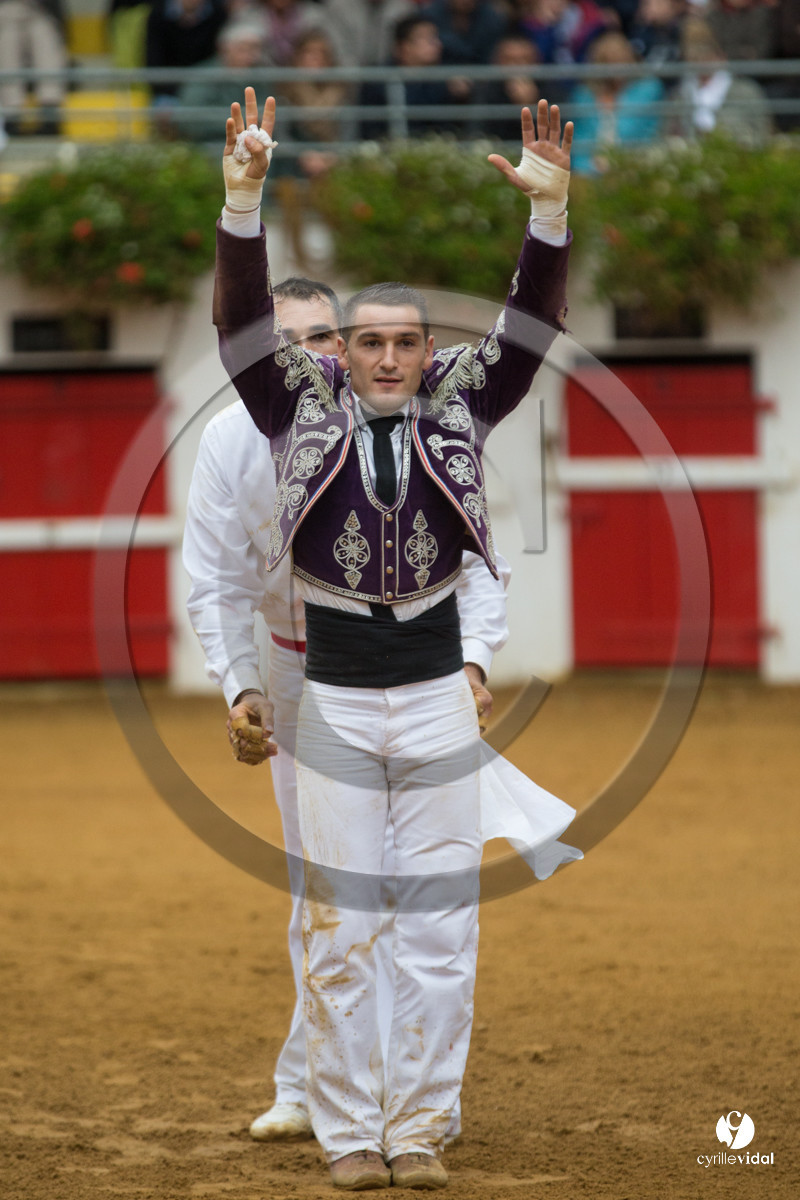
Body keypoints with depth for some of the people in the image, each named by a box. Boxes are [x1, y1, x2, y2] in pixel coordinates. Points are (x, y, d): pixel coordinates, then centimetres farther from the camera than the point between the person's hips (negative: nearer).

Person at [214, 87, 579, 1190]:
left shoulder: (457, 404, 2)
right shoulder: (303, 407, -1)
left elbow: (531, 326, -7)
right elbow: (244, 321, -13)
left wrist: (549, 208, -22)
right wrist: (244, 202, -27)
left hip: (437, 696, 1)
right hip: (333, 699, -1)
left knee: (438, 927, 3)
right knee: (338, 927, 3)